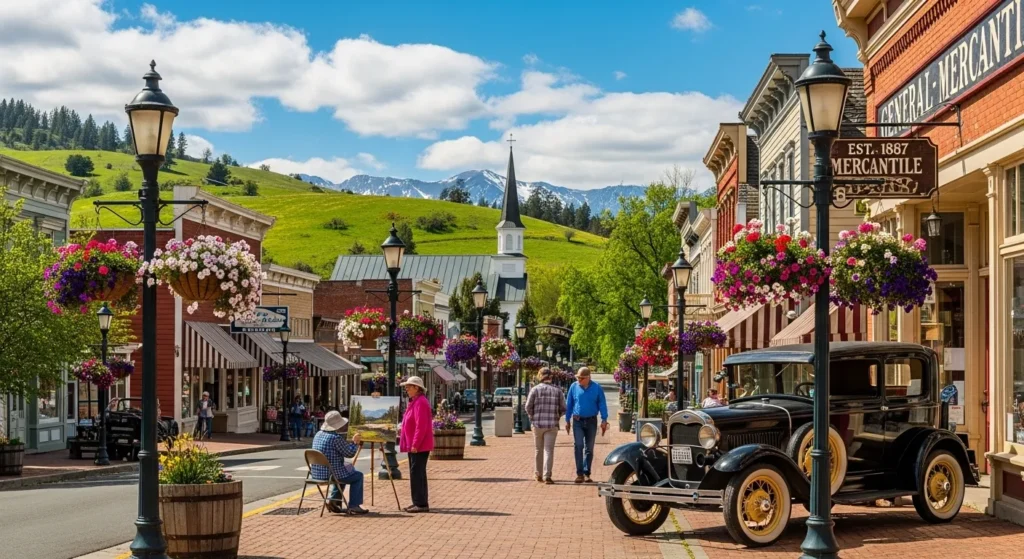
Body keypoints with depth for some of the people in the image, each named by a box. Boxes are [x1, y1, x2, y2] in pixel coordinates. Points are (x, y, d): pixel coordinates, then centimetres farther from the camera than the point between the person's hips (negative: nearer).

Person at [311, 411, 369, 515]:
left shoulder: (318, 434, 8)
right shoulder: (336, 437, -19)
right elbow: (350, 453, -9)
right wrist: (355, 442, 7)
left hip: (316, 474, 8)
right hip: (330, 474, -8)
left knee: (342, 474, 36)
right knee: (358, 476, 13)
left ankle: (332, 500, 27)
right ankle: (353, 506, 11)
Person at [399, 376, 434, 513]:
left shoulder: (420, 402, -16)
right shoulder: (414, 402, 17)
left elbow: (421, 426, -23)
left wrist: (415, 445, -23)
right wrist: (411, 444, 19)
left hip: (419, 446, -11)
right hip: (414, 445, 11)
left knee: (417, 474, -9)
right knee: (416, 474, 14)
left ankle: (421, 504, -7)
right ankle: (418, 502, 20)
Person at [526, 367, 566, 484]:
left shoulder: (535, 389, -3)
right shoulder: (557, 390, 1)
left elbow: (528, 406, -5)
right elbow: (563, 409, 1)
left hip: (537, 423, 0)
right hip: (552, 425, 0)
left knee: (538, 450, 14)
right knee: (549, 450, -1)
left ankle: (538, 474, 24)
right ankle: (547, 476, -10)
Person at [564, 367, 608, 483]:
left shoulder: (596, 388, -2)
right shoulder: (574, 387, 0)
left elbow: (602, 404, 1)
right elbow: (569, 404, 7)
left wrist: (604, 420, -5)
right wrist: (567, 420, 7)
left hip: (591, 421, 0)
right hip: (578, 421, 0)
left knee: (589, 448, 7)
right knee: (578, 445, -13)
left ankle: (586, 473, 15)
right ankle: (580, 473, -12)